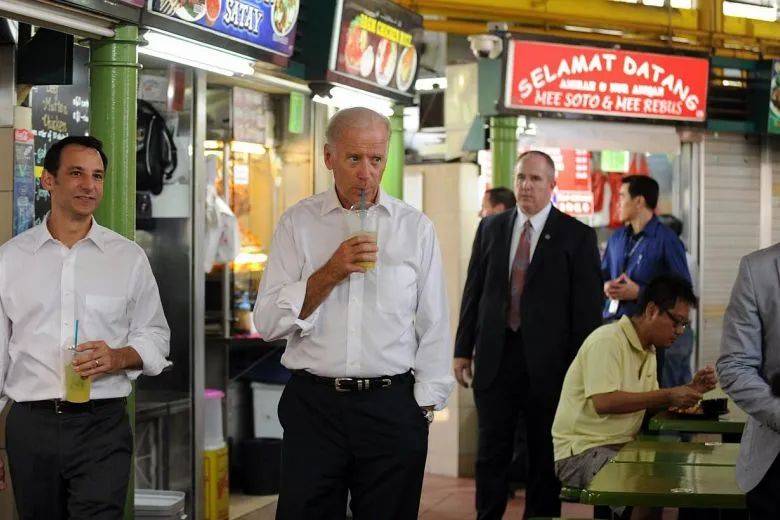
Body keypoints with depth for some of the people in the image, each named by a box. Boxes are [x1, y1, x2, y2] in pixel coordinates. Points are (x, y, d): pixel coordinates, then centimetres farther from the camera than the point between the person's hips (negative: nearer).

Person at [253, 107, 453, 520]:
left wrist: (425, 405, 2)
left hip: (392, 406, 0)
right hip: (313, 405, 0)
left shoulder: (415, 227, 5)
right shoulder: (297, 223, 3)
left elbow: (434, 327, 6)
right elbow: (267, 323, -4)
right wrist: (330, 272, -14)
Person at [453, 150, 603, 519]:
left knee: (545, 454, 7)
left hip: (547, 362, -3)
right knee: (491, 452, 7)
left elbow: (588, 307, -3)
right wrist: (463, 349, 6)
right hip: (495, 357, 3)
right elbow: (473, 292, 10)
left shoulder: (577, 236, -2)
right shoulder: (491, 228, 9)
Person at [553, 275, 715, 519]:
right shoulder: (607, 341, -14)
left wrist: (690, 389, 4)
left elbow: (650, 402, 18)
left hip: (623, 448, 9)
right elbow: (603, 402, -25)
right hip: (582, 451, -9)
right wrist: (668, 396, -21)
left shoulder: (648, 350, 16)